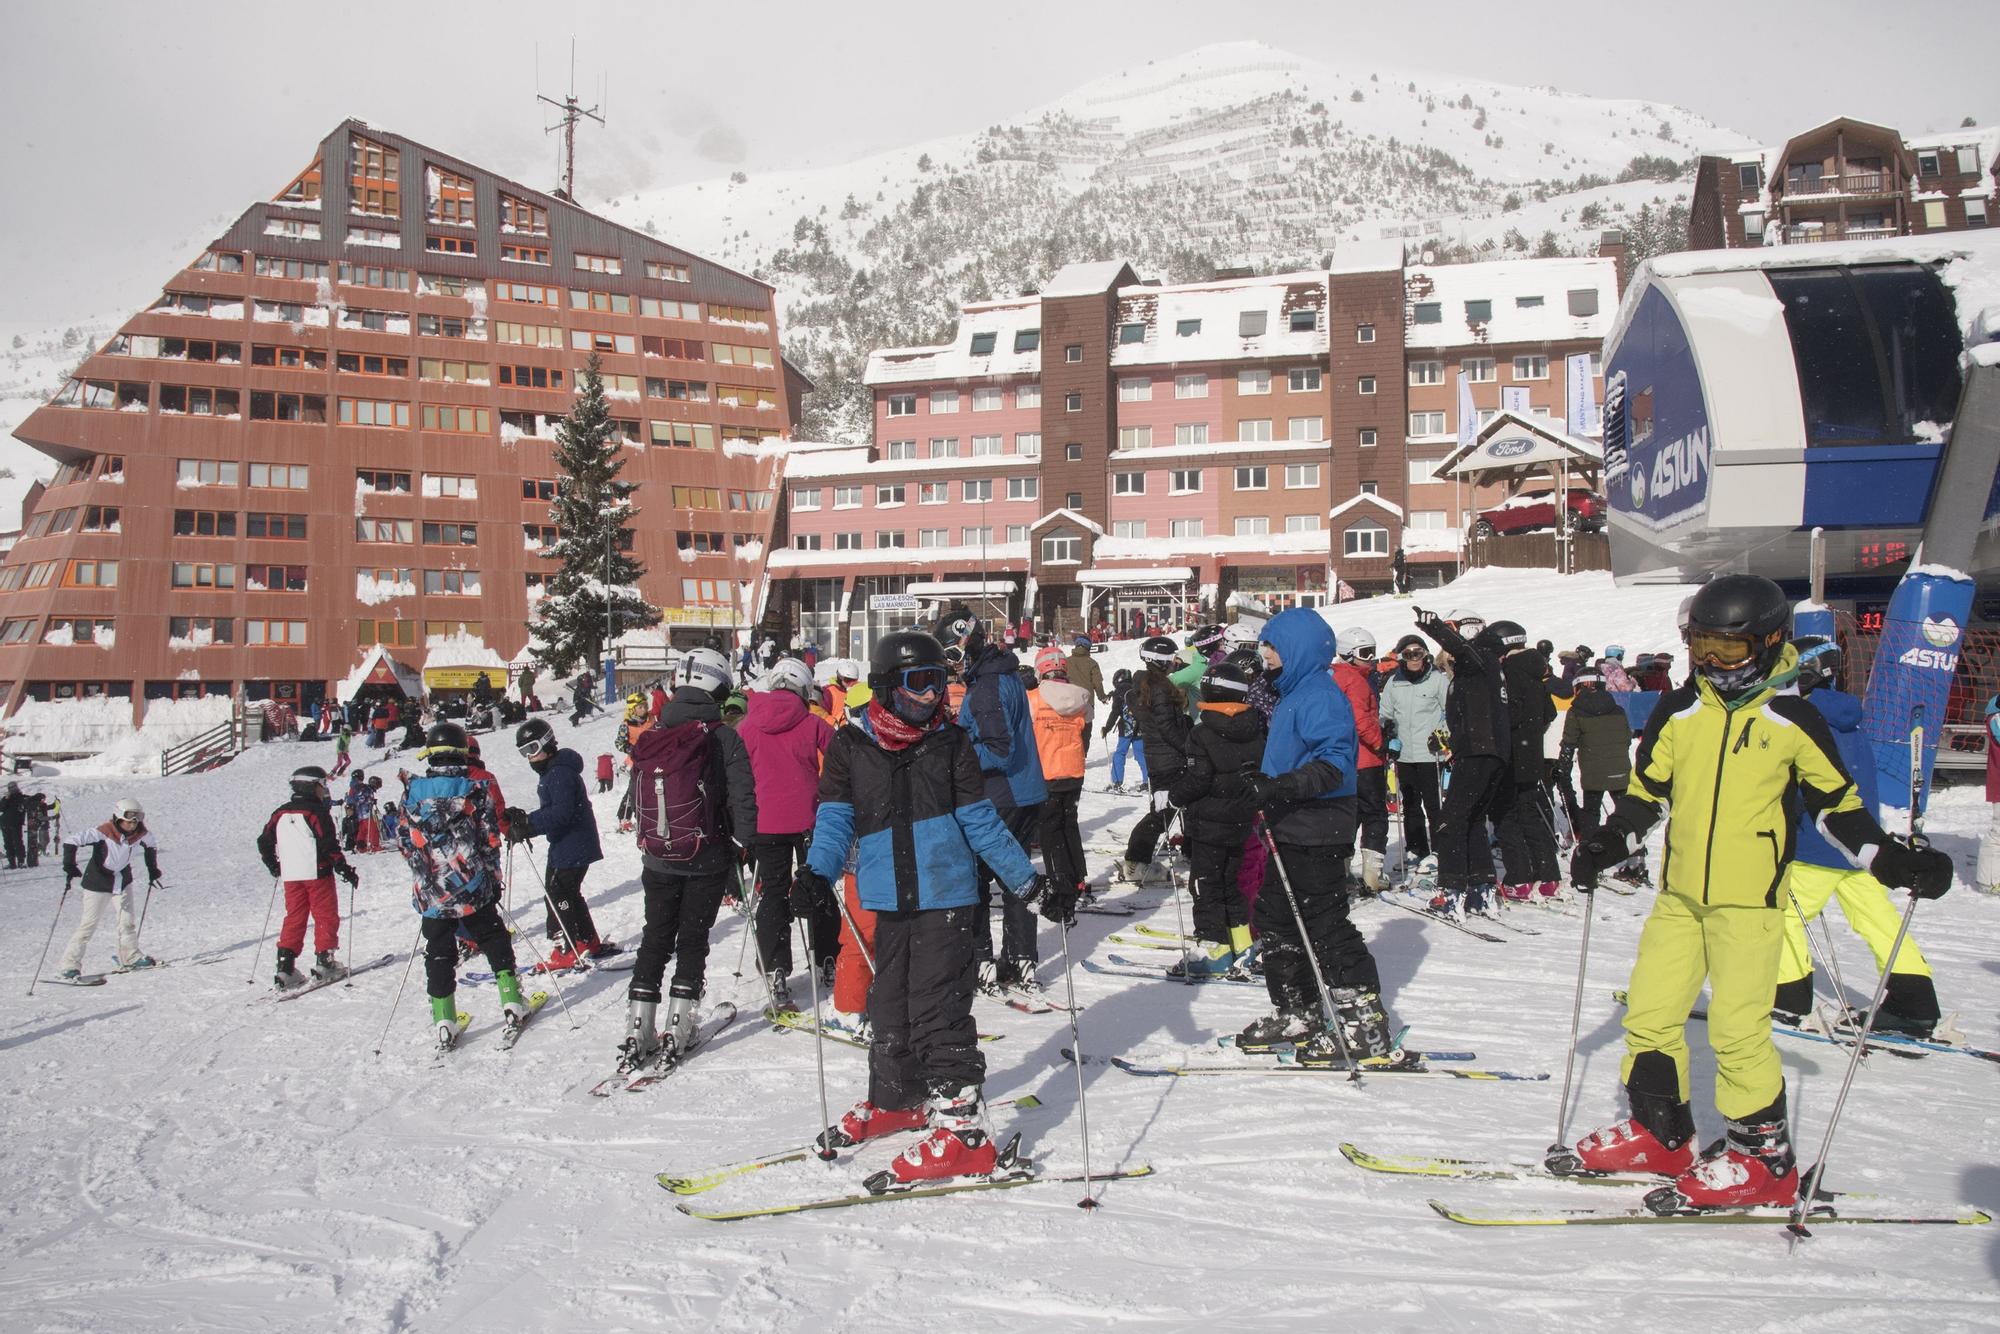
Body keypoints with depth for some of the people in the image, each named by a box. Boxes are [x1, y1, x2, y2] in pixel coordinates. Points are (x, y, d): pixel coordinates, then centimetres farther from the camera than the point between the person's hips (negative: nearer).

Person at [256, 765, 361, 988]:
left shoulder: (281, 813, 10)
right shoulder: (316, 812, -11)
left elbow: (264, 842, 15)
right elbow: (329, 845, -17)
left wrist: (274, 867, 29)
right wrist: (345, 869, -11)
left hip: (290, 875, 6)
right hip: (317, 873, -6)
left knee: (294, 919, 10)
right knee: (326, 916, 4)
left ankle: (285, 968, 3)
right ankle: (324, 962, 3)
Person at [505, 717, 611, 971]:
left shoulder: (560, 772, -19)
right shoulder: (550, 772, 14)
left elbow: (561, 813, -28)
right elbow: (550, 811, 16)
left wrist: (528, 824, -29)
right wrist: (522, 818, 3)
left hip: (573, 848, -11)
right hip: (563, 846, 11)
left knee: (557, 896, -5)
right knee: (568, 894, 19)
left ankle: (566, 952, 2)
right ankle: (589, 944, 30)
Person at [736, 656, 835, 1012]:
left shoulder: (746, 727, 1)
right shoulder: (813, 724, -5)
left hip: (765, 823, 1)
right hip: (809, 821, -1)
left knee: (773, 896, 7)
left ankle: (776, 975, 0)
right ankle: (827, 963, 23)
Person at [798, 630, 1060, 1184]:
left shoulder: (953, 743, 1)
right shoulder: (850, 746, 1)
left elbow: (983, 825, 4)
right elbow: (835, 820, 0)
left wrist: (1033, 885, 1)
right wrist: (818, 873, -19)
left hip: (947, 898, -3)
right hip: (888, 901, 3)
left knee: (939, 1012, -8)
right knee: (890, 1006, 18)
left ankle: (962, 1129, -2)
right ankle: (896, 1100, 39)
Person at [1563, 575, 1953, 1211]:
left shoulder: (1793, 720, -3)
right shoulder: (1677, 712, 6)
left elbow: (1837, 803, 5)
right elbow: (1644, 793, 12)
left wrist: (1894, 860, -4)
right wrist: (1607, 845, -2)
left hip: (1750, 900, -4)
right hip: (1679, 894, 5)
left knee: (1738, 1026, -8)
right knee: (1647, 1012, 6)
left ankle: (1763, 1155, 9)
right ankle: (1659, 1133, 23)